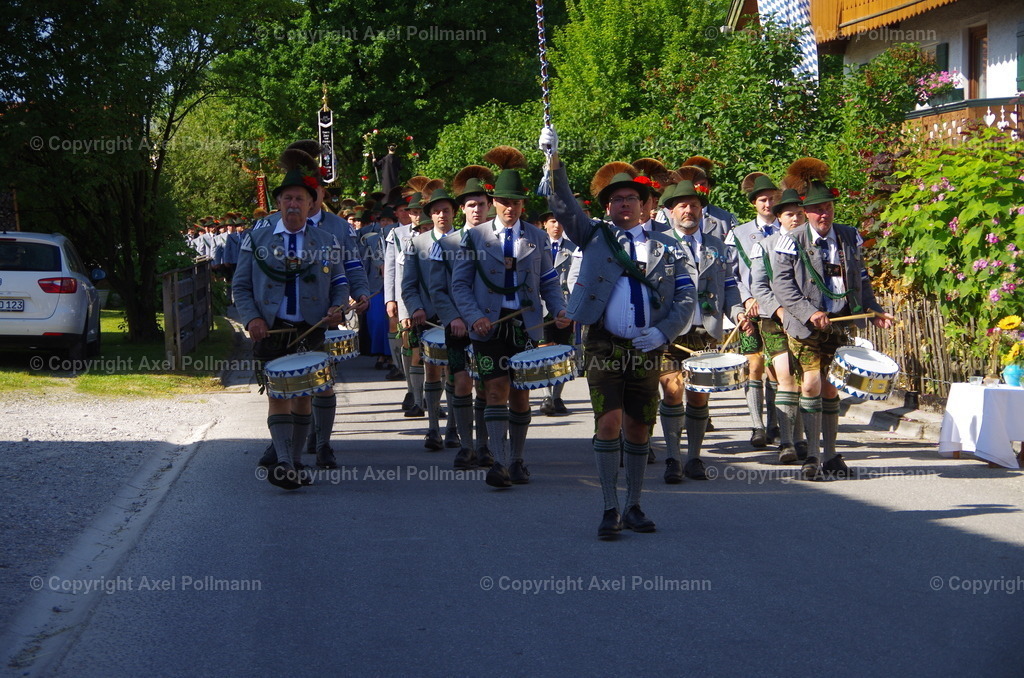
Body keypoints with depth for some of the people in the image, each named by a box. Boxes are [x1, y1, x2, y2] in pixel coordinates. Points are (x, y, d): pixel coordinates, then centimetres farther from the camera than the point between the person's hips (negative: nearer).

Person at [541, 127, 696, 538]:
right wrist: (552, 160, -13)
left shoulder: (665, 249, 11)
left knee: (639, 430, 7)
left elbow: (686, 298, 7)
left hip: (646, 351, 2)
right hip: (604, 347, -2)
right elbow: (562, 204, -1)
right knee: (609, 425, -8)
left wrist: (663, 333, -8)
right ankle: (610, 510, -2)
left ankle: (634, 507, 18)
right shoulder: (595, 237, 9)